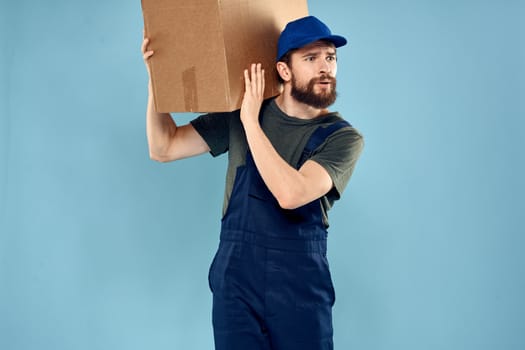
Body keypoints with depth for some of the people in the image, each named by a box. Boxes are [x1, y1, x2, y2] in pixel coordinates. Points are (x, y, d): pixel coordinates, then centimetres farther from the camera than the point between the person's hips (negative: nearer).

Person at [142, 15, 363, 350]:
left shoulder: (344, 137, -9)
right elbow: (164, 149, 2)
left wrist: (252, 122, -20)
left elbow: (290, 194, -24)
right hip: (236, 279, 2)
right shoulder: (240, 114, 0)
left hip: (302, 285, -1)